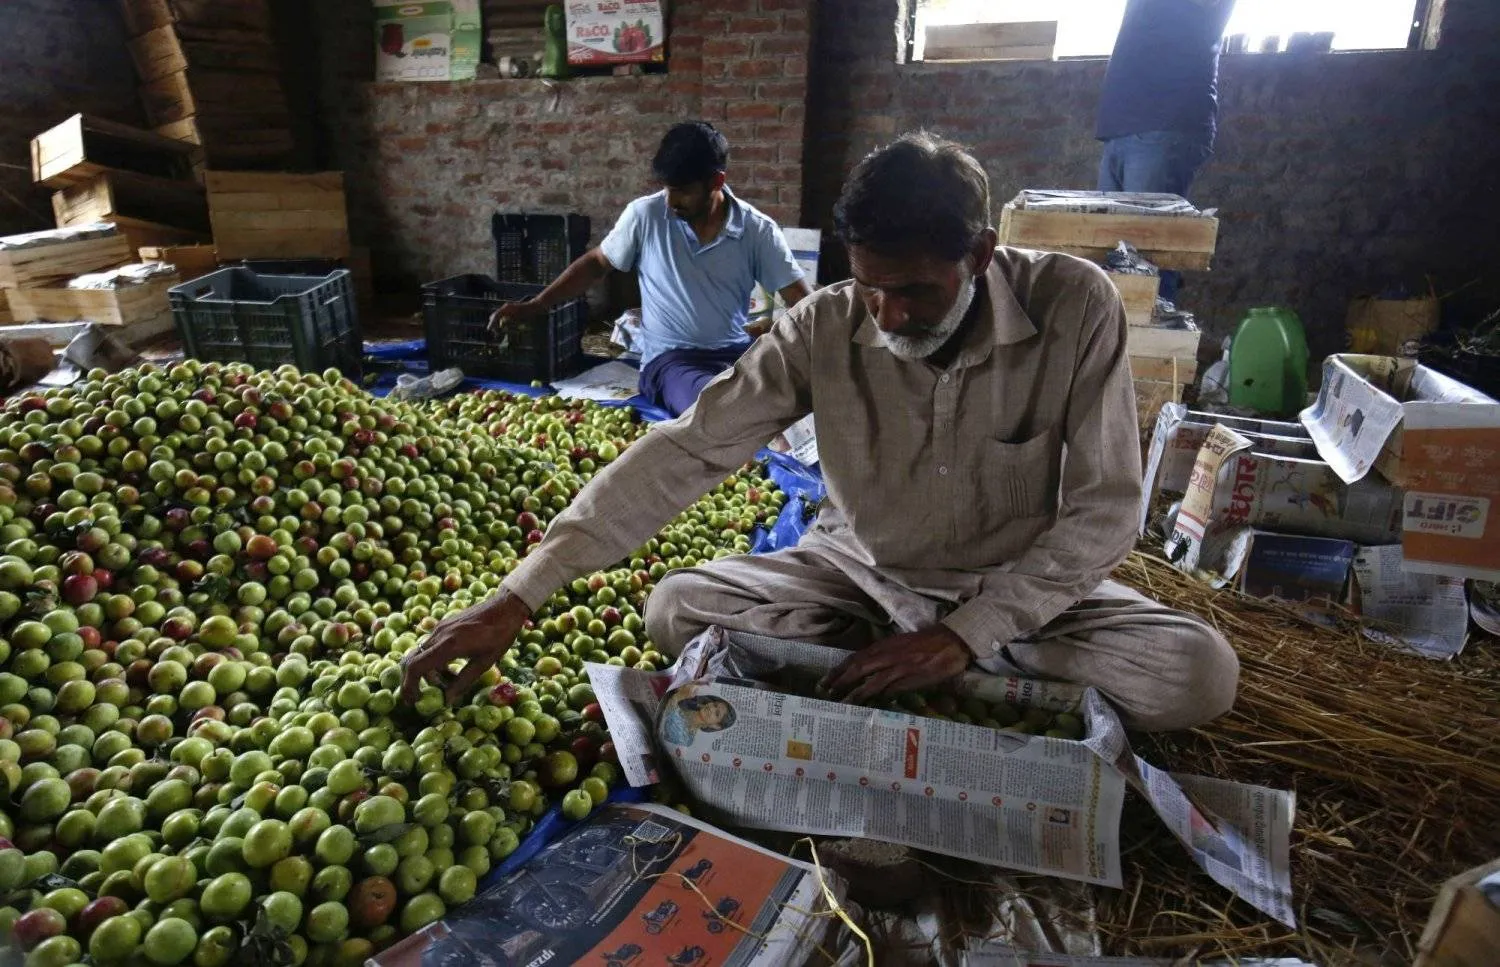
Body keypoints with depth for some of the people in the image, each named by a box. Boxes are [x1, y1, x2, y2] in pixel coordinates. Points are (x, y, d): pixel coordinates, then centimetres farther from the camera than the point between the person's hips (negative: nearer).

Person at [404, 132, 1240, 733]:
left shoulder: (1074, 308, -21)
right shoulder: (825, 330, -18)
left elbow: (1105, 507, -18)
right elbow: (687, 450, -23)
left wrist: (968, 634, -29)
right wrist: (520, 597, -28)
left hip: (1024, 590, 0)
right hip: (861, 574, 1)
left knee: (1200, 672, -24)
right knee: (678, 609, -15)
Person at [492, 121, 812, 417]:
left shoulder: (758, 230, 0)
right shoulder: (645, 215, 0)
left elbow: (800, 298, 1)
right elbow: (597, 263, 13)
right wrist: (535, 305, 7)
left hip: (739, 353, 2)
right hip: (670, 357, -1)